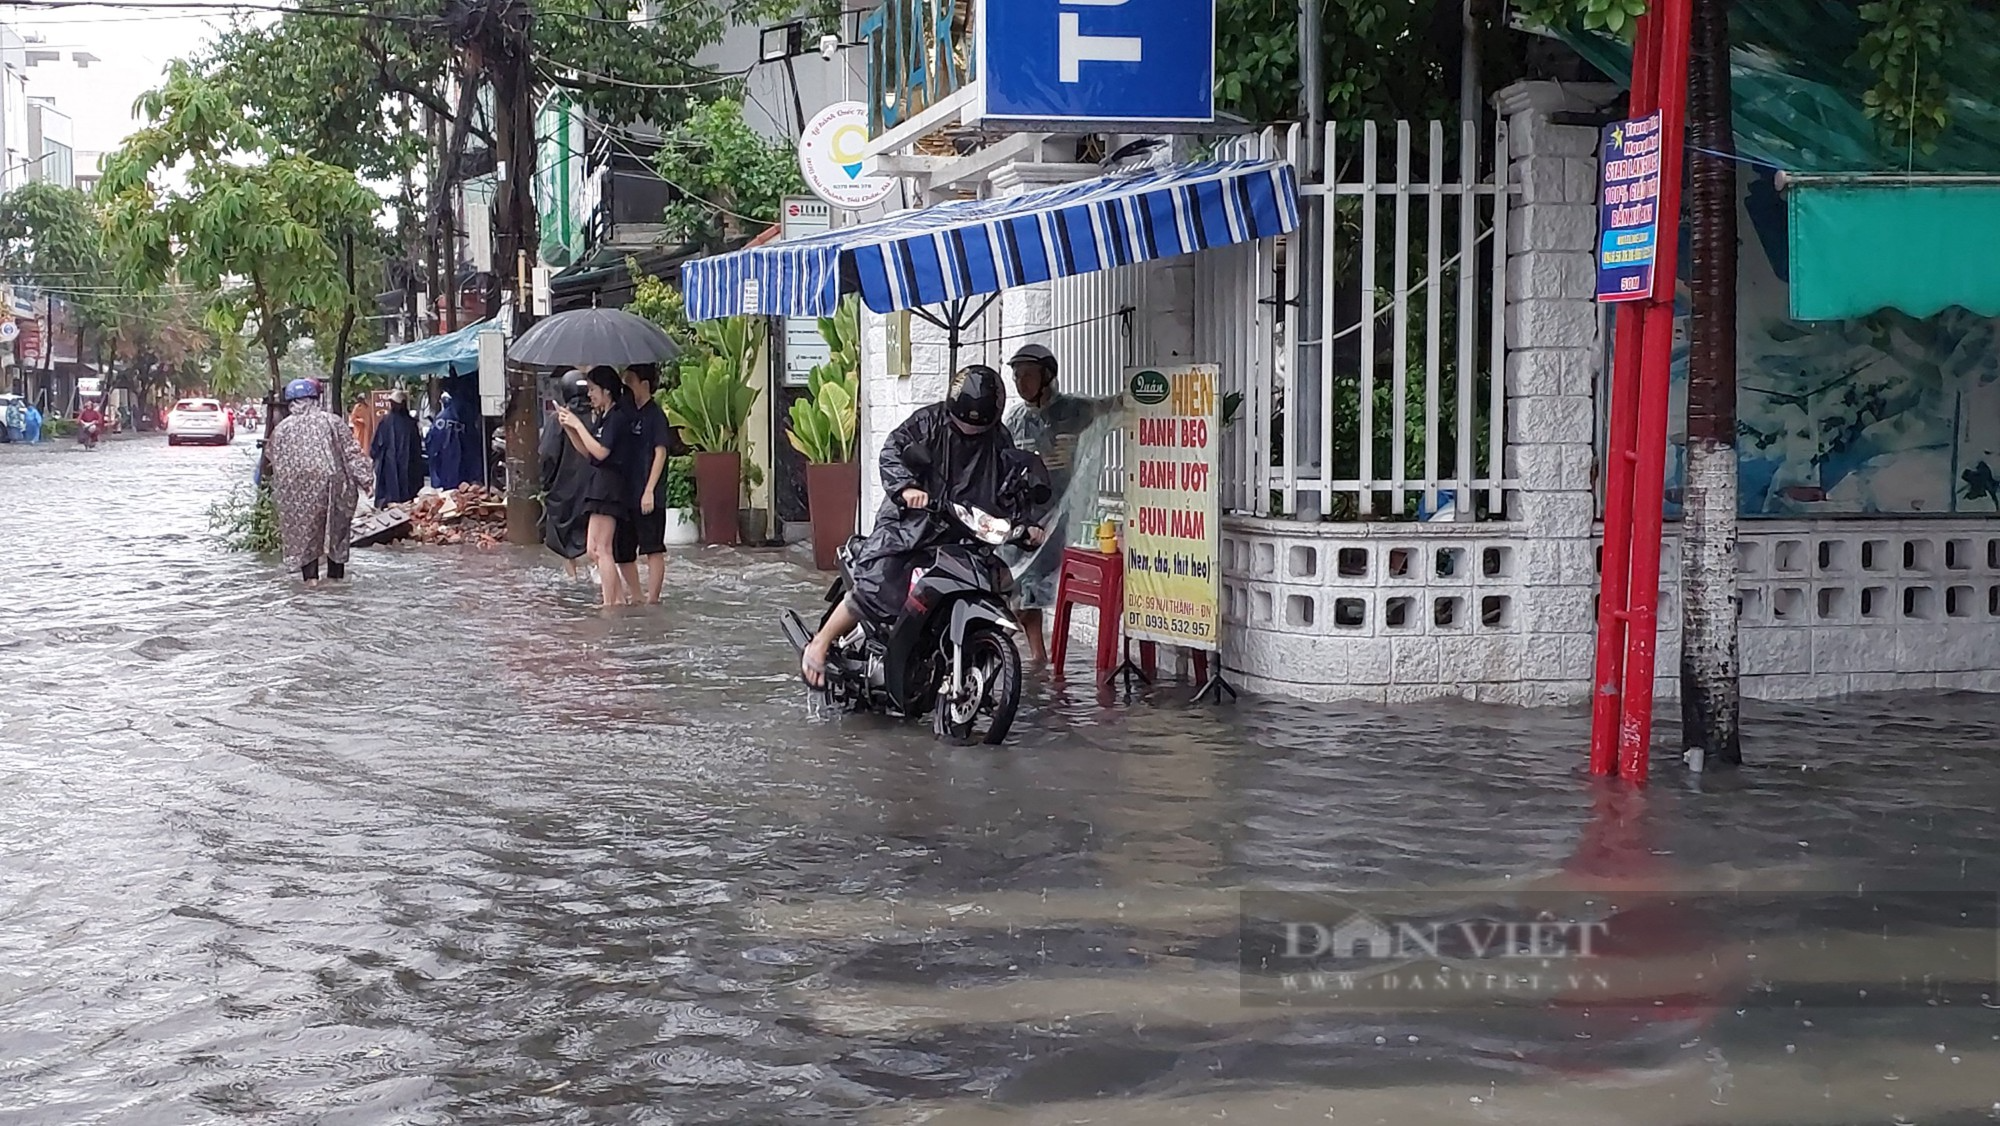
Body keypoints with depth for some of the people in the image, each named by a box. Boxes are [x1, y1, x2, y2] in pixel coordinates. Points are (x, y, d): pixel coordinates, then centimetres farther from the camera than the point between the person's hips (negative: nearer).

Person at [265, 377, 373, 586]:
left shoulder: (282, 429, 3)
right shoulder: (332, 421, -1)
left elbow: (275, 461, 10)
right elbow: (352, 452, -3)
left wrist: (279, 488, 23)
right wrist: (364, 478, -1)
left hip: (297, 489, 0)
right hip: (331, 482, 0)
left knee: (303, 529, 7)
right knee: (336, 528, 13)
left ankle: (310, 575, -2)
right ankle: (336, 573, 17)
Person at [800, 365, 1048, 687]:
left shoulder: (999, 441, 11)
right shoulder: (929, 422, -2)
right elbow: (892, 451, -9)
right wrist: (906, 486, -27)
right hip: (909, 524, -4)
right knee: (875, 588, -19)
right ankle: (820, 645, -1)